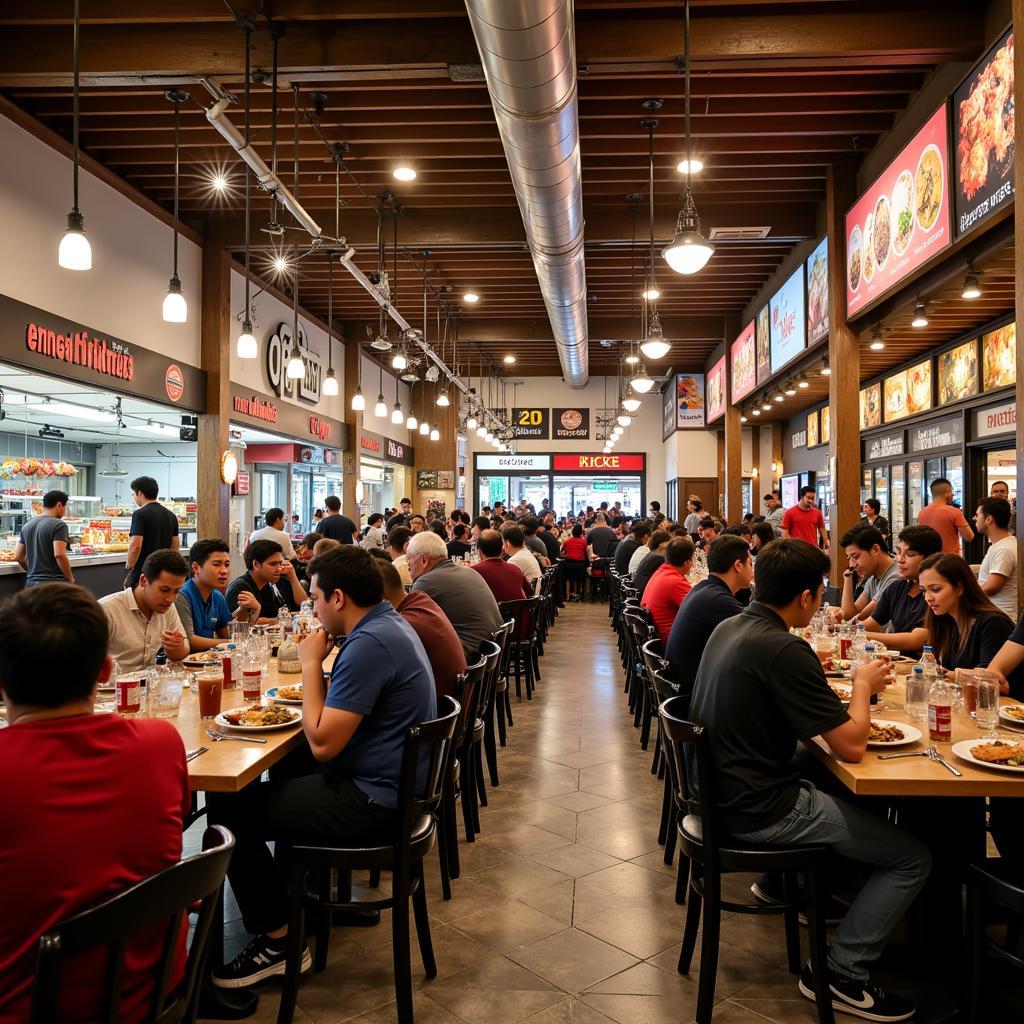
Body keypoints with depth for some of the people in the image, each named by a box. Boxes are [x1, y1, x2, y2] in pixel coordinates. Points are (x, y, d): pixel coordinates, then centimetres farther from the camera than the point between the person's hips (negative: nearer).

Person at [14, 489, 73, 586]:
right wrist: (71, 579, -10)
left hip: (31, 582, 7)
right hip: (54, 582, -7)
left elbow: (18, 557, 17)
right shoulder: (58, 525, -9)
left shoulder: (27, 525, 14)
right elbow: (59, 555, -20)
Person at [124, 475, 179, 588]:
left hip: (141, 572, -7)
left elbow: (135, 546, -20)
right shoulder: (171, 515, 10)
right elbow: (175, 545, 14)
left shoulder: (140, 514, -12)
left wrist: (128, 569, -9)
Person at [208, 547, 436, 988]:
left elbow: (323, 743, -24)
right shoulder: (390, 623, 7)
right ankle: (290, 882, 38)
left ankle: (278, 942, 6)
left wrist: (311, 664, -13)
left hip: (374, 803, -10)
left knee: (227, 806, -6)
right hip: (396, 784, 11)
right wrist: (319, 667, -1)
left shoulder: (370, 644, -25)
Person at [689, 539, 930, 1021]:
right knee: (913, 857, 1)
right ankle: (841, 974, 11)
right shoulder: (785, 650, -25)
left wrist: (839, 688, 8)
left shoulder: (728, 627, 2)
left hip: (727, 784, 9)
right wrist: (863, 685, -3)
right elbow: (852, 746, -21)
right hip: (760, 809, -9)